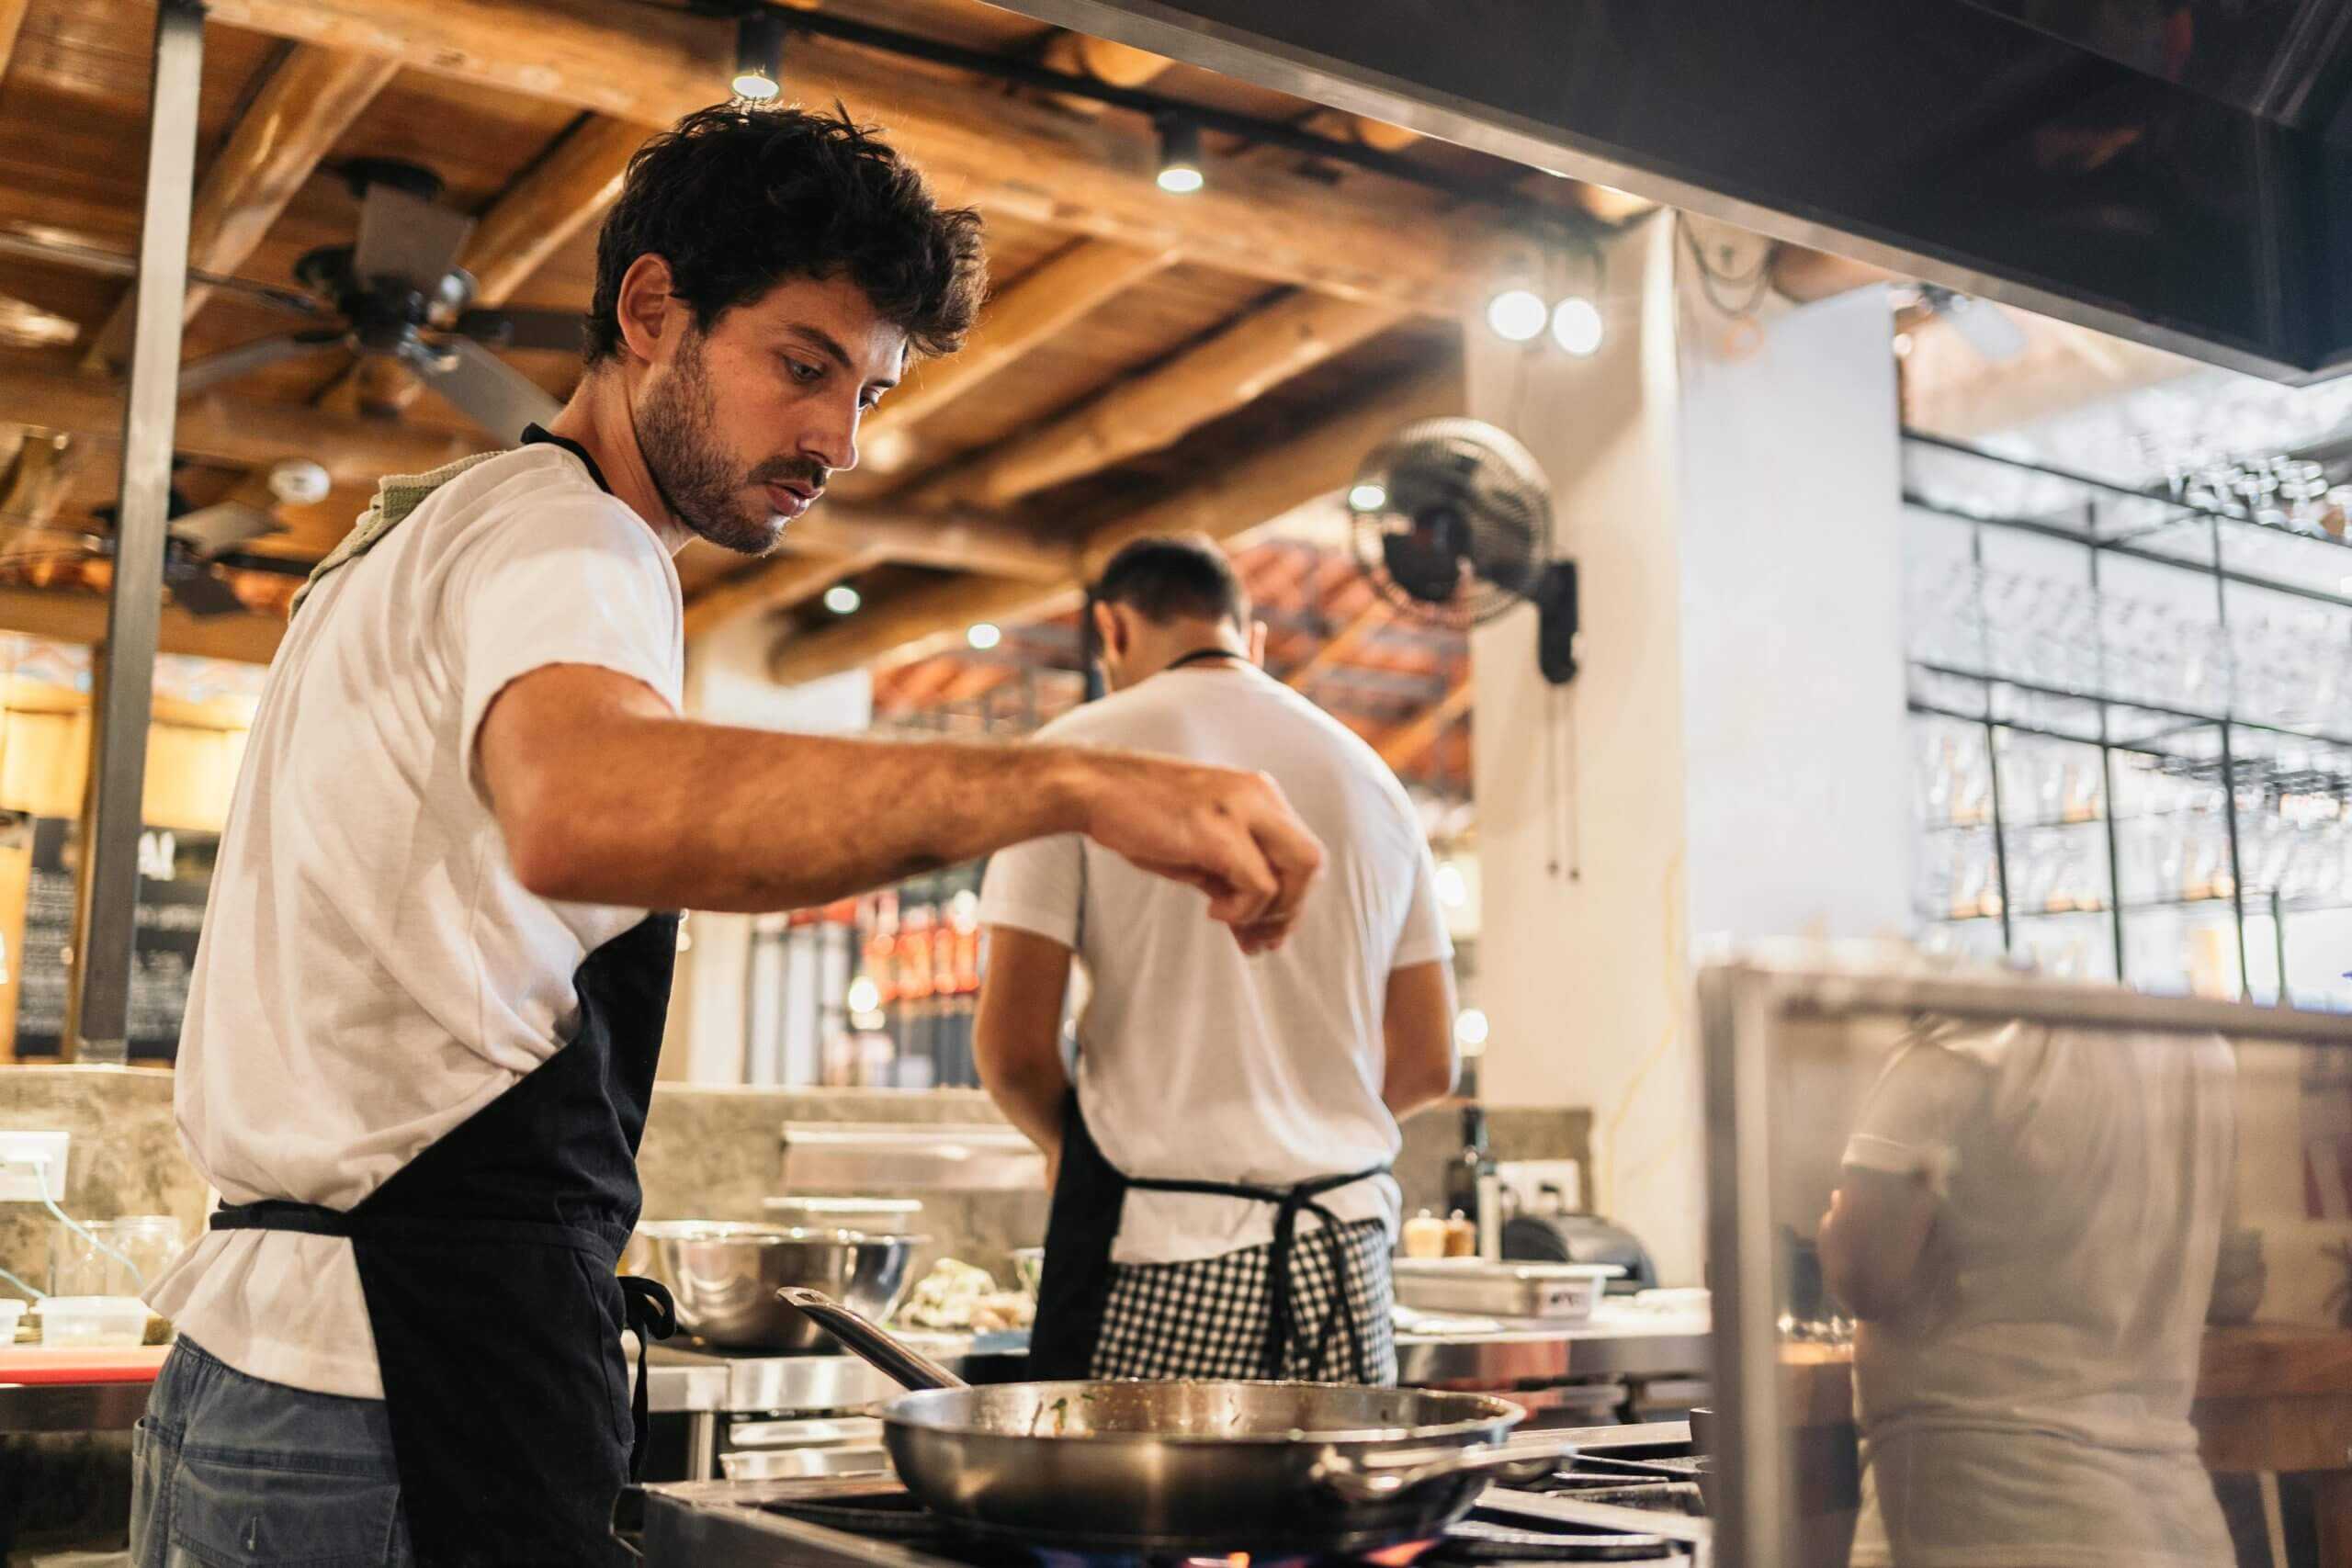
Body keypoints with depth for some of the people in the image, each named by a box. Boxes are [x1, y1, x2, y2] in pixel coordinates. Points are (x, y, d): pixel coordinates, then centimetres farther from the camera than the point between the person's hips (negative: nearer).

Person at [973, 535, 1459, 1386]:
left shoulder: (1078, 752, -2)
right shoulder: (1370, 772, 12)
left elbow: (1014, 1047, -7)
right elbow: (1428, 1062, 12)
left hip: (1154, 1256, -4)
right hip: (1342, 1248, 4)